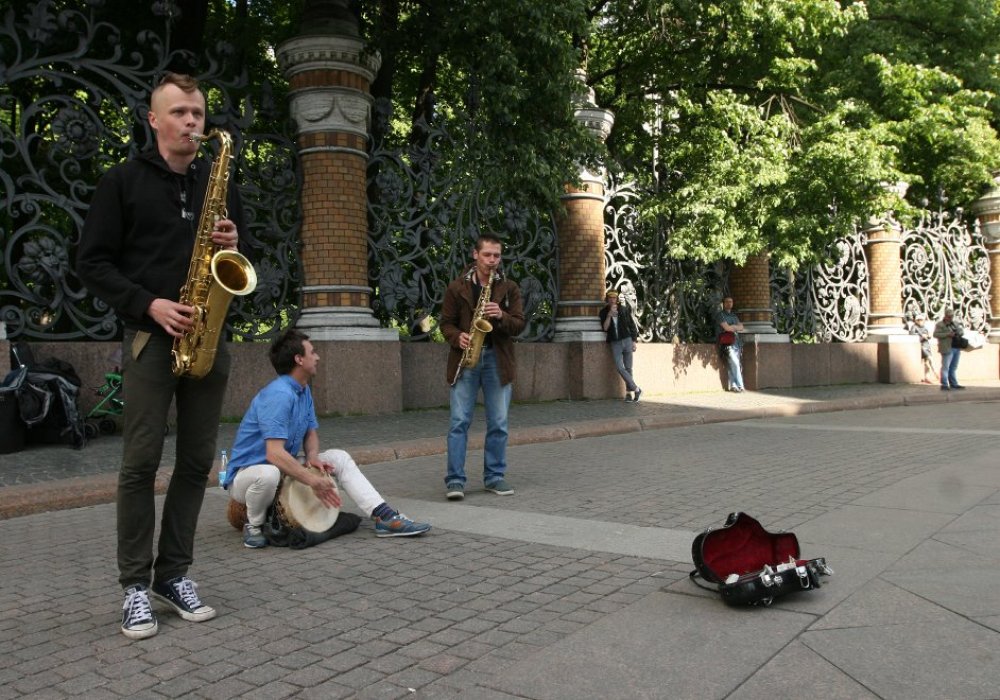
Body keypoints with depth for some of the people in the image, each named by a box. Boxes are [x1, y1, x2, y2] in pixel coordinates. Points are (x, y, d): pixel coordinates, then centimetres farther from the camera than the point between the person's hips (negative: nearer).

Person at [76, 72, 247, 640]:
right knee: (141, 462, -3)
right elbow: (93, 261, -1)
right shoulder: (124, 181, 3)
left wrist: (235, 246, -5)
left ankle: (174, 573, 16)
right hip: (151, 336, -4)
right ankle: (136, 584, 7)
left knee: (197, 461, 5)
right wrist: (149, 305, -14)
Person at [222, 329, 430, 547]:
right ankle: (254, 525, -9)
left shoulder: (304, 390, 4)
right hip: (247, 473, -9)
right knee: (269, 474, -41)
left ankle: (384, 517, -10)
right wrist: (313, 480, -32)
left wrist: (312, 456, -9)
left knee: (339, 457, 0)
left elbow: (311, 433, 13)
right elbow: (274, 453, -33)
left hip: (284, 468, 9)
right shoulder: (278, 395, -27)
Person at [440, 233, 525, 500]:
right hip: (466, 359, -1)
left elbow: (519, 325, 2)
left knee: (498, 424, 5)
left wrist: (501, 316, -18)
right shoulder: (457, 287, 5)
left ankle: (495, 476, 16)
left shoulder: (510, 288, 7)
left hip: (498, 360, 1)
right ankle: (455, 479, -1)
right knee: (459, 421, -5)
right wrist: (458, 337, -14)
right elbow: (446, 323, 7)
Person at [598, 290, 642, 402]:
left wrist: (634, 341, 2)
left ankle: (629, 392, 8)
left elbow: (632, 325, 7)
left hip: (627, 340, 0)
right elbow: (605, 328, -7)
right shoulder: (604, 312, 5)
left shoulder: (624, 309, 4)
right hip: (615, 343, 0)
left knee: (628, 368, 1)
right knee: (620, 368, -13)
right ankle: (636, 389, -6)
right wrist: (609, 314, -16)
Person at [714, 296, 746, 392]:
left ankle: (733, 385, -1)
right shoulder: (720, 315, 2)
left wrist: (732, 327, -1)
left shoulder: (734, 316, 25)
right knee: (735, 364, -15)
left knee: (733, 365, -2)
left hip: (736, 343, 6)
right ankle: (740, 386, -13)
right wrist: (736, 327, 7)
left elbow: (741, 328, 15)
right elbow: (727, 328, -10)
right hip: (727, 343, -6)